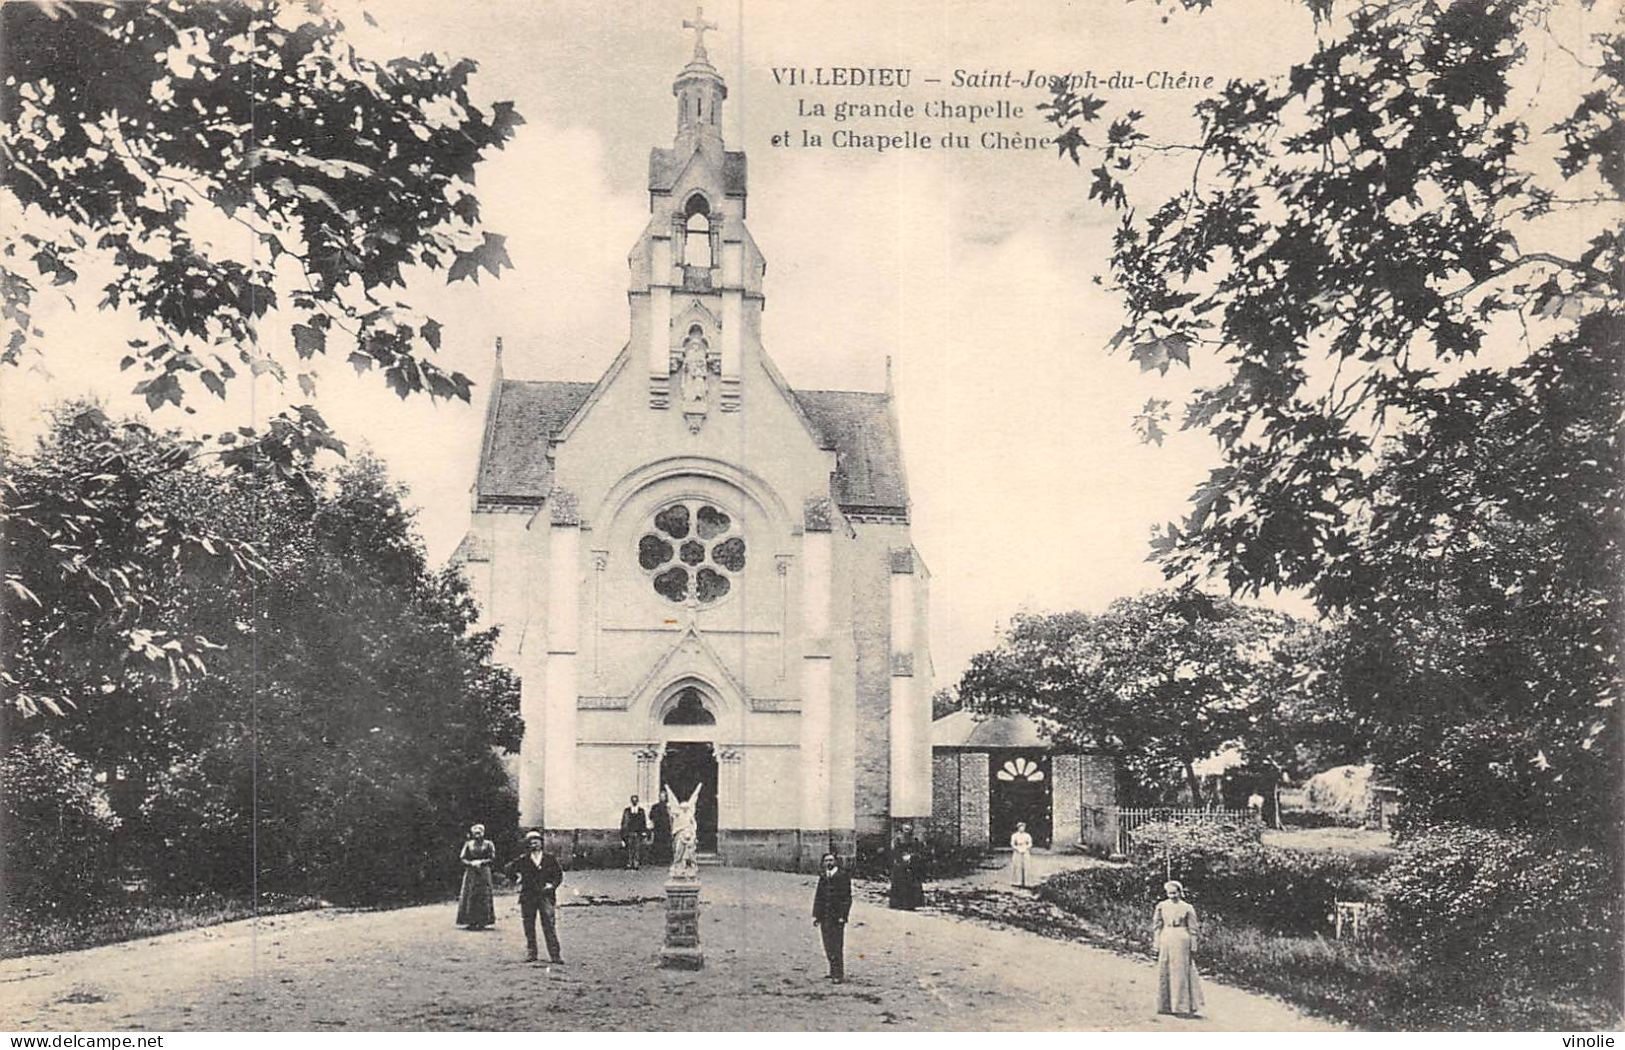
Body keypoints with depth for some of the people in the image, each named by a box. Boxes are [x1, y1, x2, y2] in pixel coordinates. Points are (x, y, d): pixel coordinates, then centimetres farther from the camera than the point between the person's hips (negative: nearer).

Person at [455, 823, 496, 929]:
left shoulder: (488, 844, 4)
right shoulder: (468, 844, 10)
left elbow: (493, 859, -1)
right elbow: (462, 858, 6)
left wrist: (481, 862, -13)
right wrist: (471, 863, -11)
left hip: (484, 873, -2)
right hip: (470, 873, 2)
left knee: (483, 897, -5)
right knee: (470, 896, -3)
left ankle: (482, 922, -3)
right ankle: (471, 922, -1)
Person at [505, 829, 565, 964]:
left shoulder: (549, 858, 4)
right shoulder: (523, 860, 3)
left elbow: (559, 874, 9)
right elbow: (510, 870, 15)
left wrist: (552, 884, -6)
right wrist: (519, 880, 6)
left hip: (545, 896, -1)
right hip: (528, 896, 1)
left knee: (549, 925, -7)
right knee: (529, 927, 6)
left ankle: (555, 954, -6)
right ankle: (530, 953, 15)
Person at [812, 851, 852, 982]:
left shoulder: (843, 876, -5)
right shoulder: (823, 877, 13)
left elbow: (847, 898, -7)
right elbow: (818, 897, 17)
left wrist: (842, 916, -13)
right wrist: (816, 915, 10)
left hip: (837, 917, -6)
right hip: (824, 917, 6)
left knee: (837, 946, -8)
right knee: (828, 946, 9)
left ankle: (839, 974, -6)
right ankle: (833, 971, 20)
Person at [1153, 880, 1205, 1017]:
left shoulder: (1187, 908, 0)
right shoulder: (1161, 906, 7)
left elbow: (1192, 929, 3)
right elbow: (1156, 926, 10)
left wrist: (1193, 947, -1)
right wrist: (1157, 944, 5)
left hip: (1181, 940, -3)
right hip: (1165, 940, 3)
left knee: (1182, 972, -3)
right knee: (1164, 973, 5)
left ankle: (1187, 1007, 0)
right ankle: (1166, 1006, 13)